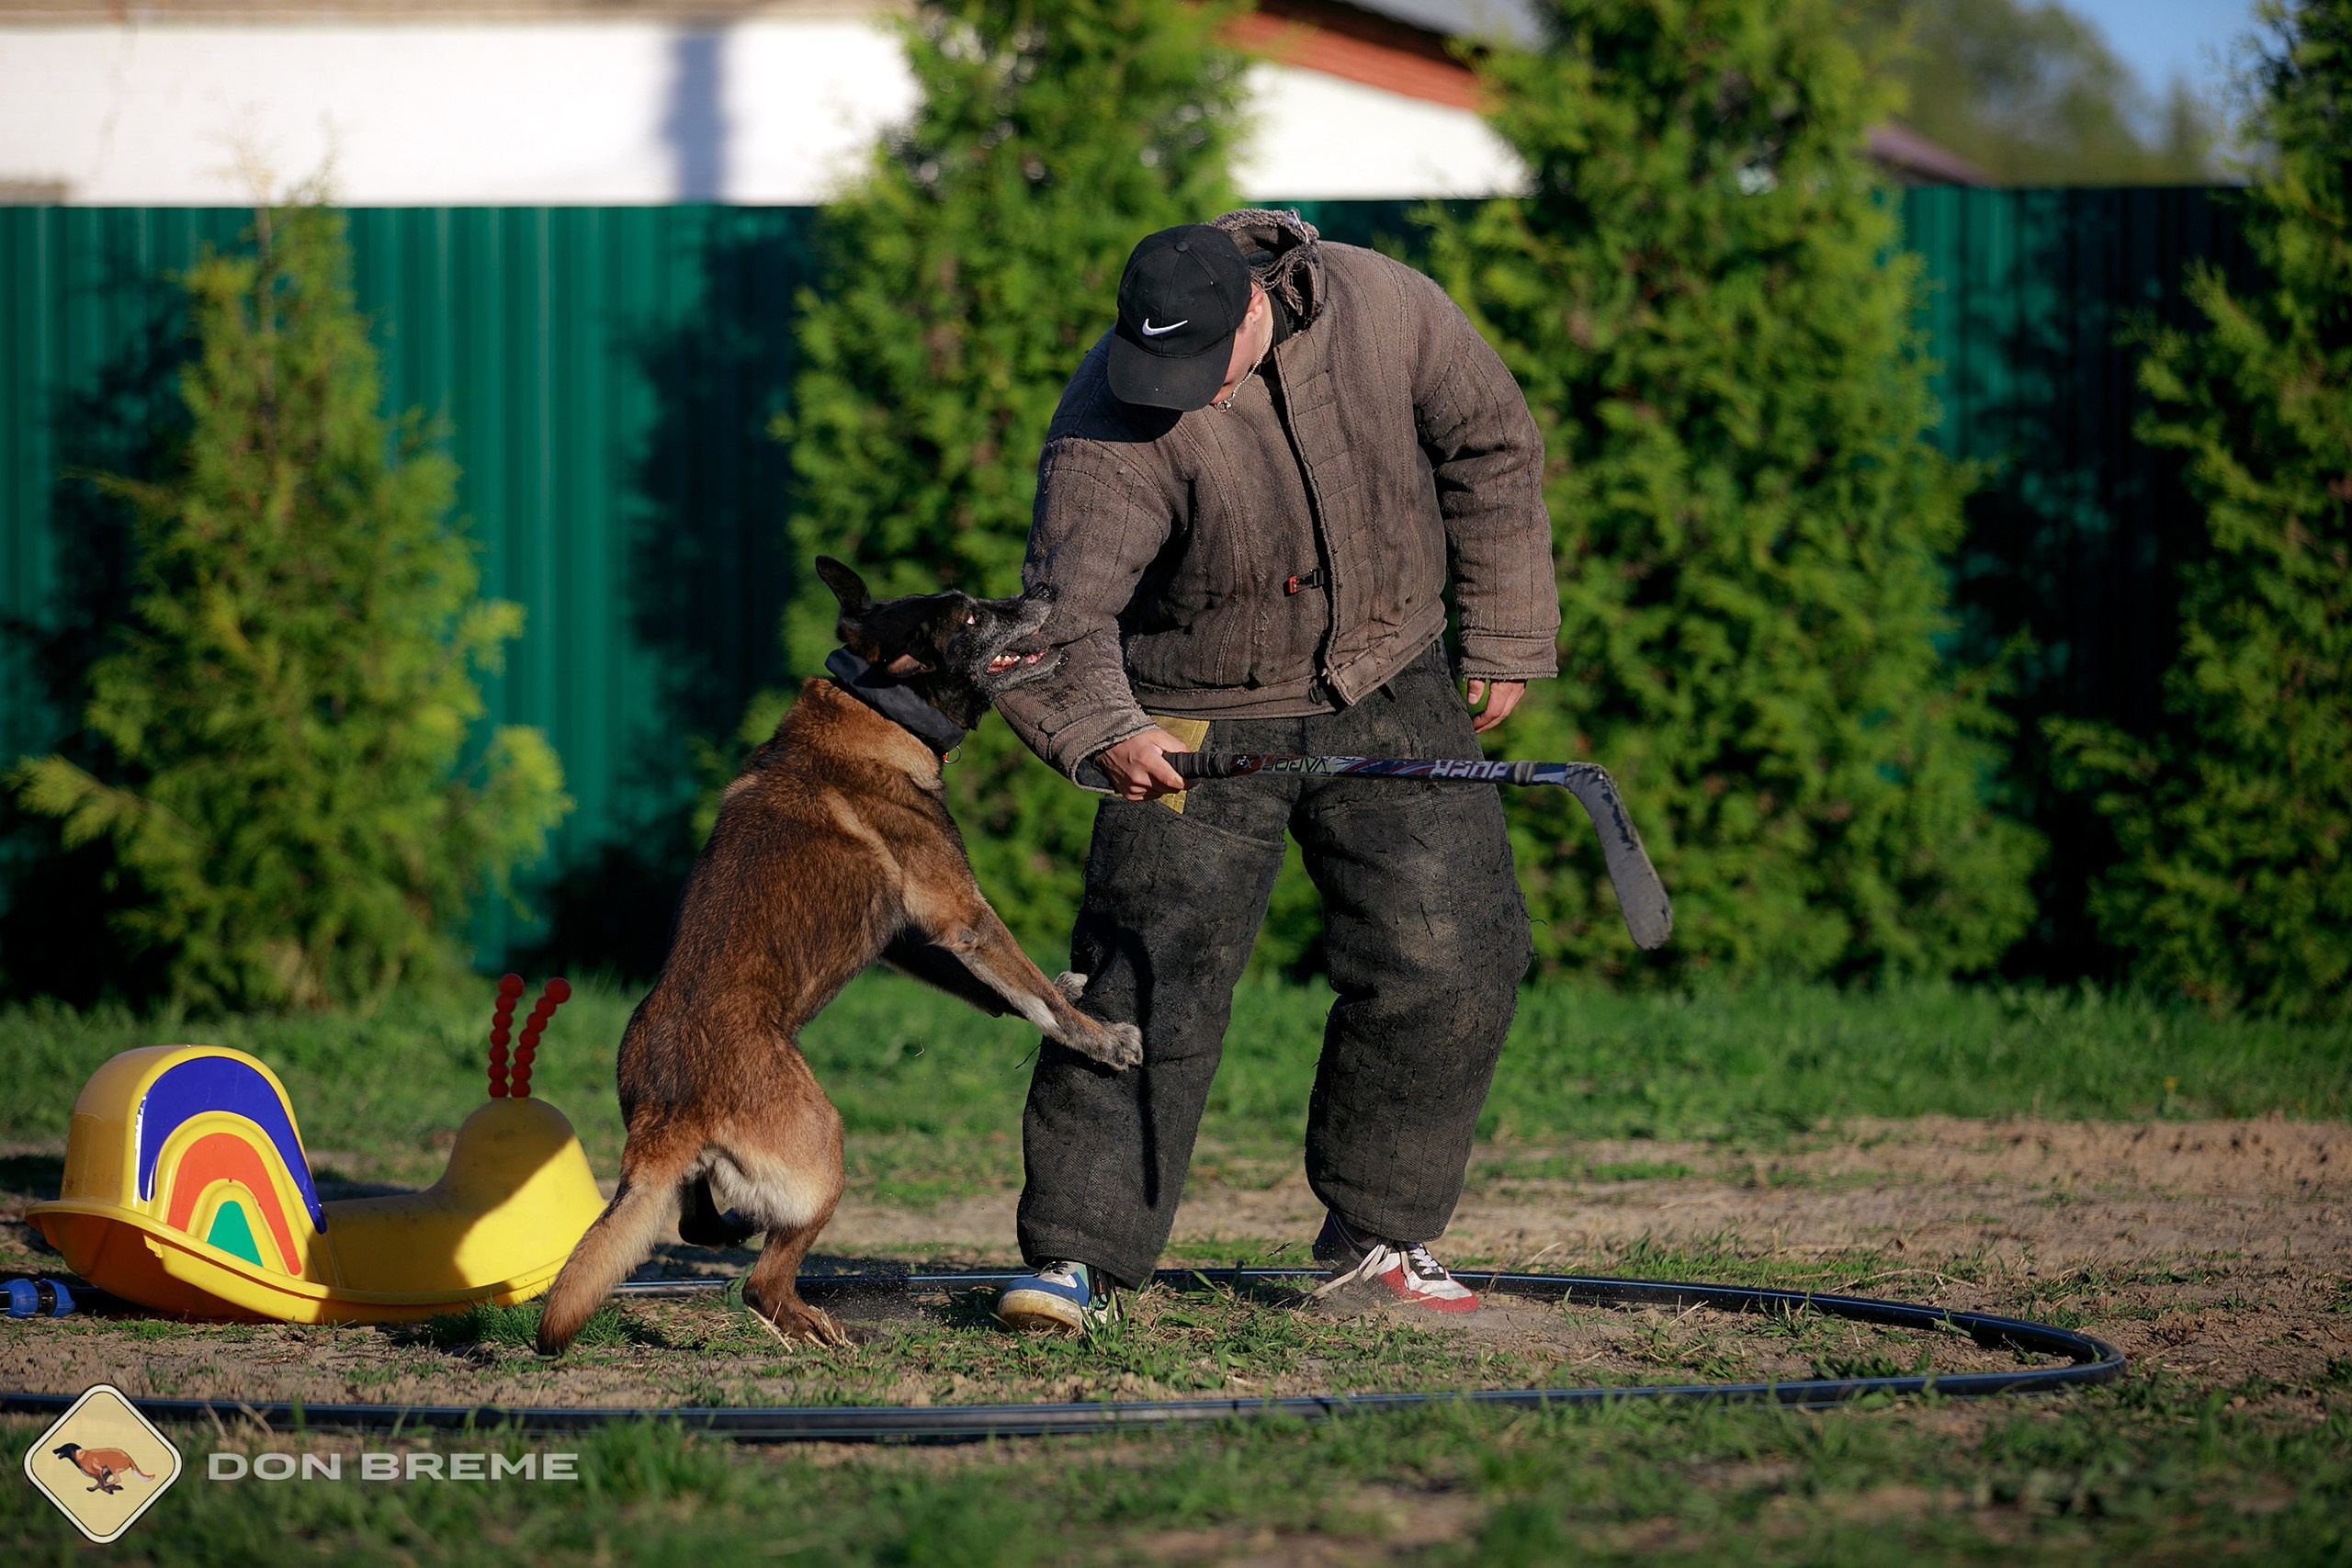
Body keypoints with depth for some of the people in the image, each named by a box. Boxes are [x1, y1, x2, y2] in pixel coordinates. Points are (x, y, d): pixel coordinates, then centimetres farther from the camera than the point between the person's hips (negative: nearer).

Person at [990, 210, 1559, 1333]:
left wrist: (1506, 640, 3)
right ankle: (1073, 1256, -8)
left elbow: (1491, 451, 1)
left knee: (1447, 965, 0)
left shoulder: (1385, 311, -14)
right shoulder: (1114, 424, -24)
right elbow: (1069, 602, -33)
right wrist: (1102, 731, -52)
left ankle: (1376, 1236, 14)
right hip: (1203, 723, -3)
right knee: (1150, 980, -13)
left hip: (1394, 696, 3)